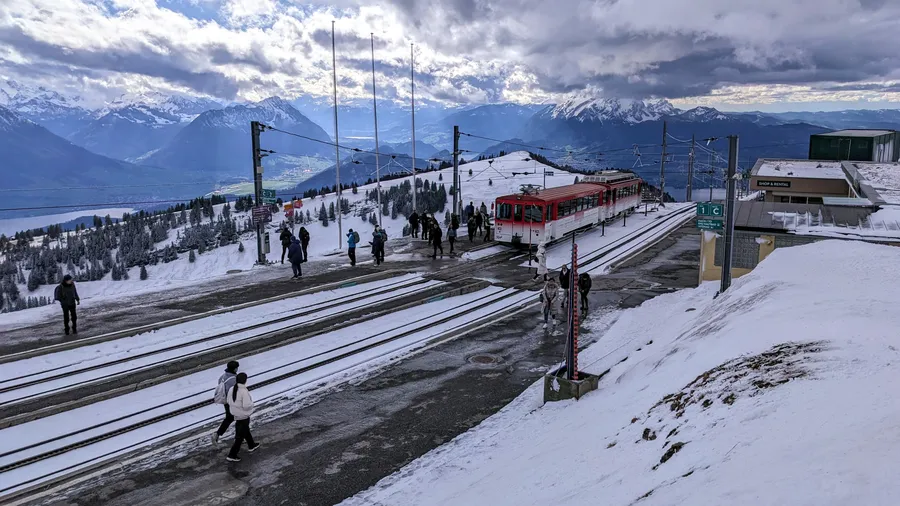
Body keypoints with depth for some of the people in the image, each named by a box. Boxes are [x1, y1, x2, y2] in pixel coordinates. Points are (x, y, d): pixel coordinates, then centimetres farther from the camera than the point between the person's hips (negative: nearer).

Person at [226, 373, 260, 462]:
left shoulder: (232, 389, -6)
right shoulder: (244, 391, -29)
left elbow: (229, 402, 2)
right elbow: (247, 405, -30)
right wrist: (251, 403, -10)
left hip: (235, 414, 8)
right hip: (243, 416, -8)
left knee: (246, 430, 28)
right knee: (240, 435, 5)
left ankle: (251, 445, 47)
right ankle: (232, 455, 9)